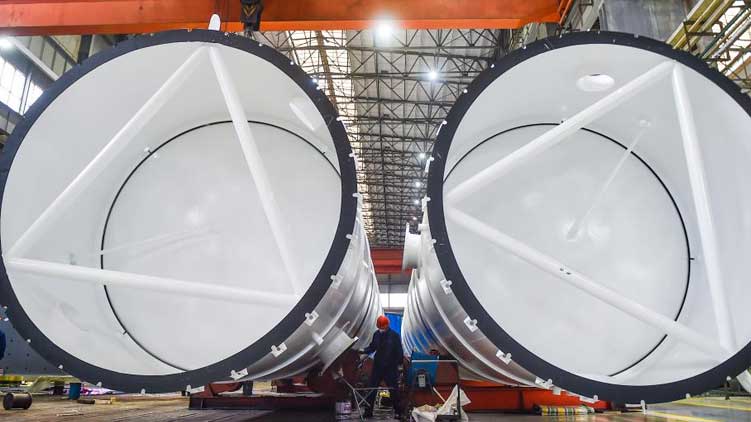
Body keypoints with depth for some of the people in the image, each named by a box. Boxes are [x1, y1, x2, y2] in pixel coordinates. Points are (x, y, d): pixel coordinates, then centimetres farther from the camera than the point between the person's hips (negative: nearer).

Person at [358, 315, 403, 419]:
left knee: (393, 390, 4)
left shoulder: (394, 336, -11)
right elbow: (372, 347, 12)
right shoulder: (376, 334, 2)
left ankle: (398, 412, 17)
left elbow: (399, 352, -8)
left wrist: (399, 364, -11)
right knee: (371, 388, 5)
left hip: (390, 367, -4)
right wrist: (364, 351, -5)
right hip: (377, 366, 4)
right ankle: (368, 411, 15)